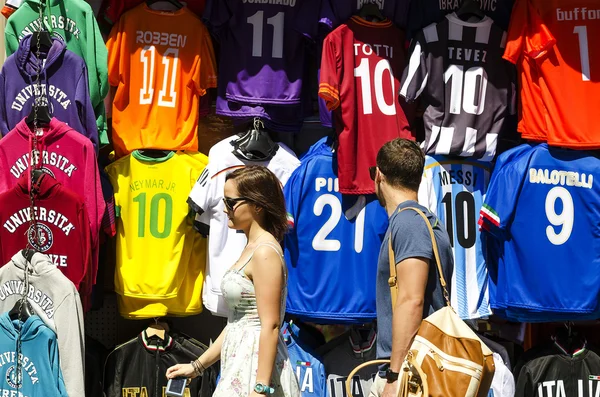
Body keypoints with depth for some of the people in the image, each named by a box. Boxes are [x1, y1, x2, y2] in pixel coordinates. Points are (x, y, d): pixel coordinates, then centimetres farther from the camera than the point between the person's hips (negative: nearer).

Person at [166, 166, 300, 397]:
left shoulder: (265, 252, -14)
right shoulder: (252, 248, 15)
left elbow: (270, 326, -19)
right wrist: (197, 366, 20)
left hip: (257, 368, -9)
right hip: (241, 367, 9)